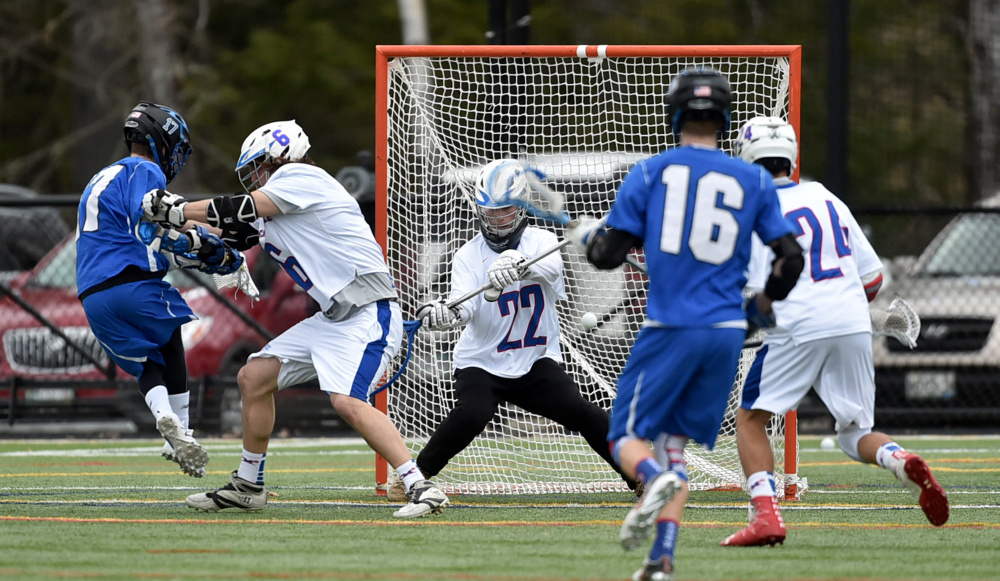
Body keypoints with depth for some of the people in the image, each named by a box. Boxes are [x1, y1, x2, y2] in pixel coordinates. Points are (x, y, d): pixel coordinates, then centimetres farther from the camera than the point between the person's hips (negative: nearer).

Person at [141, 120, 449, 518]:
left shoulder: (300, 176, -6)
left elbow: (242, 209, -10)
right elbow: (230, 236, 26)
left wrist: (179, 210, 0)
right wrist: (177, 220, 16)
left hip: (369, 310, -10)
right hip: (333, 318, 10)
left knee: (347, 402, -28)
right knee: (253, 377, 11)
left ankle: (421, 488, -28)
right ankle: (248, 487, 24)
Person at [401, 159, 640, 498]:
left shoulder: (541, 241, 0)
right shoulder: (469, 255, -3)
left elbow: (551, 266, -25)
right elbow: (465, 305, -20)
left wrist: (518, 264, -47)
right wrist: (445, 313, -45)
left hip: (536, 362, 1)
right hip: (481, 364, -1)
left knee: (579, 412, -16)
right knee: (470, 416, -28)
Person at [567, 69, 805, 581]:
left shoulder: (650, 172, 2)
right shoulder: (754, 180, 7)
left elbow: (610, 253, 2)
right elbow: (790, 258, 6)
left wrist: (585, 236, 25)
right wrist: (763, 305, 26)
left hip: (670, 328, -3)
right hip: (728, 332, 3)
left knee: (627, 438, 5)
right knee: (674, 440, 14)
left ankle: (657, 481, -30)